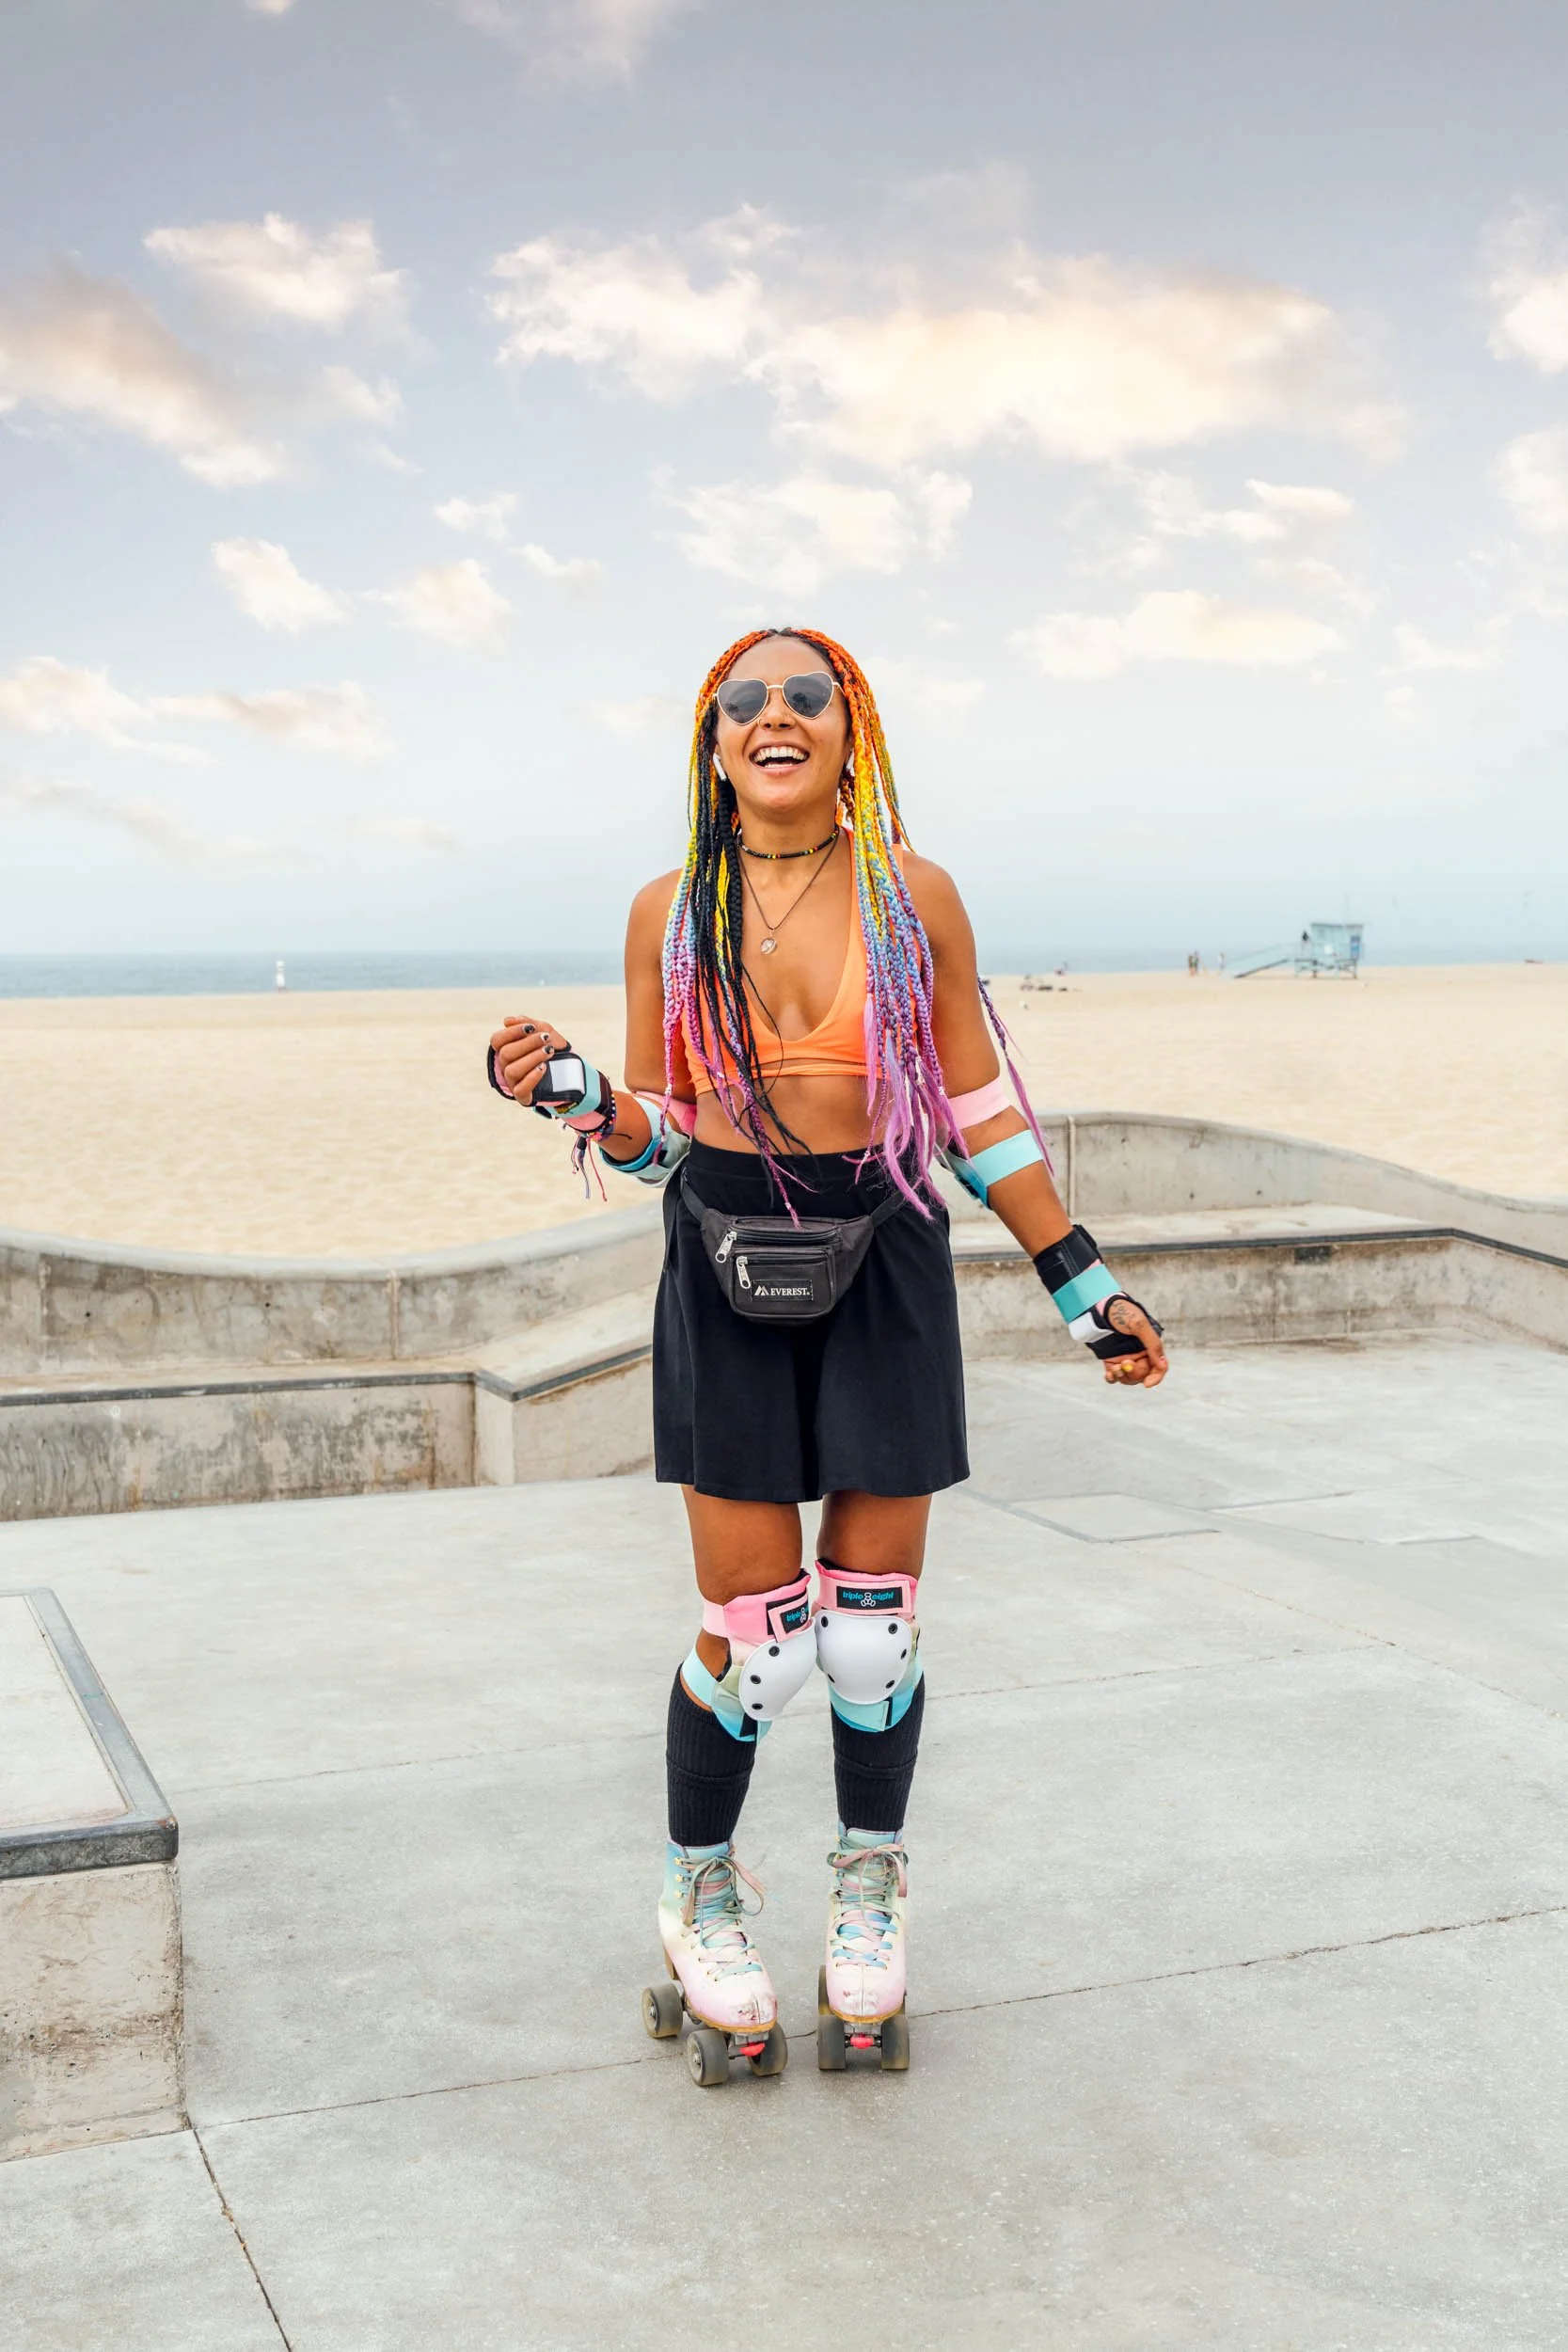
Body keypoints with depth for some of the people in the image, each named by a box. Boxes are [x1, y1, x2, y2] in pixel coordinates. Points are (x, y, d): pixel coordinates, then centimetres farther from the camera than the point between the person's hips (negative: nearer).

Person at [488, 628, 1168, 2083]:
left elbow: (980, 1114, 5)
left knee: (872, 1621, 4)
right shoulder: (670, 914, 3)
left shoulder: (912, 897, 0)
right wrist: (568, 1091, -14)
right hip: (726, 1274, 0)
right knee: (754, 1629, -2)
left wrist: (1084, 1287, 4)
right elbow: (657, 1136, 7)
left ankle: (868, 1888, 30)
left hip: (886, 1267, 0)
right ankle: (700, 1893, 25)